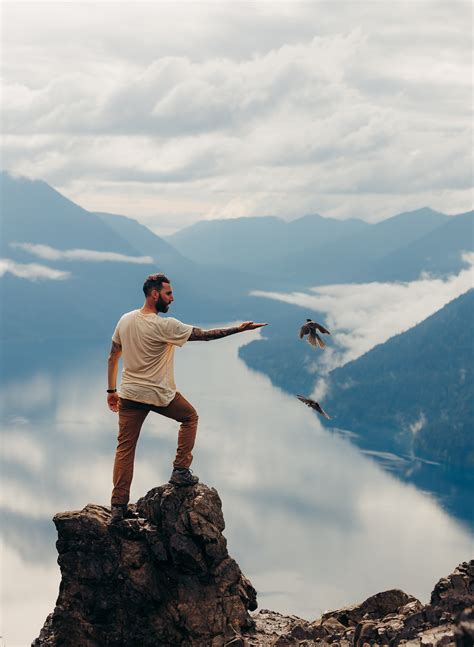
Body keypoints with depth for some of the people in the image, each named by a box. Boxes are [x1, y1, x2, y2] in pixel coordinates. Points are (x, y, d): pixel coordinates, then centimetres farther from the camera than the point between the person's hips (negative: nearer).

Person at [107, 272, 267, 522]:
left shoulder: (125, 320, 2)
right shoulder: (165, 326, -18)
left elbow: (112, 357, 9)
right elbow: (203, 334, -14)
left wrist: (112, 390, 19)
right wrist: (238, 329, -7)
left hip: (129, 394, 5)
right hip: (159, 394, -5)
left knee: (125, 448, 7)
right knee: (190, 417, 23)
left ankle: (118, 506, 2)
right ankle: (181, 471, 17)